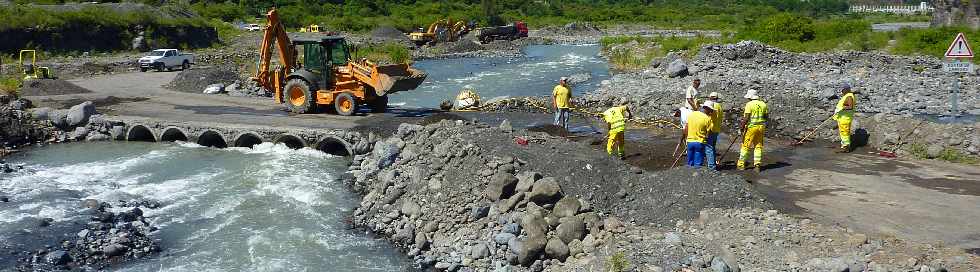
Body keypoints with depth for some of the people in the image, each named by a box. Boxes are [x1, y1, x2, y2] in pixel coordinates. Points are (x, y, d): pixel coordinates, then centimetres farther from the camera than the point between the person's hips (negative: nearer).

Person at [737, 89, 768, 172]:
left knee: (745, 146, 4)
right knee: (758, 146, 11)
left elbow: (746, 118, -15)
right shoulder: (763, 104, 6)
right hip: (761, 127, 5)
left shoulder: (749, 104, -12)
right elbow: (766, 117, 9)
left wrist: (742, 127, -7)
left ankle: (741, 164, 9)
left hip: (751, 127, -5)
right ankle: (757, 166, 9)